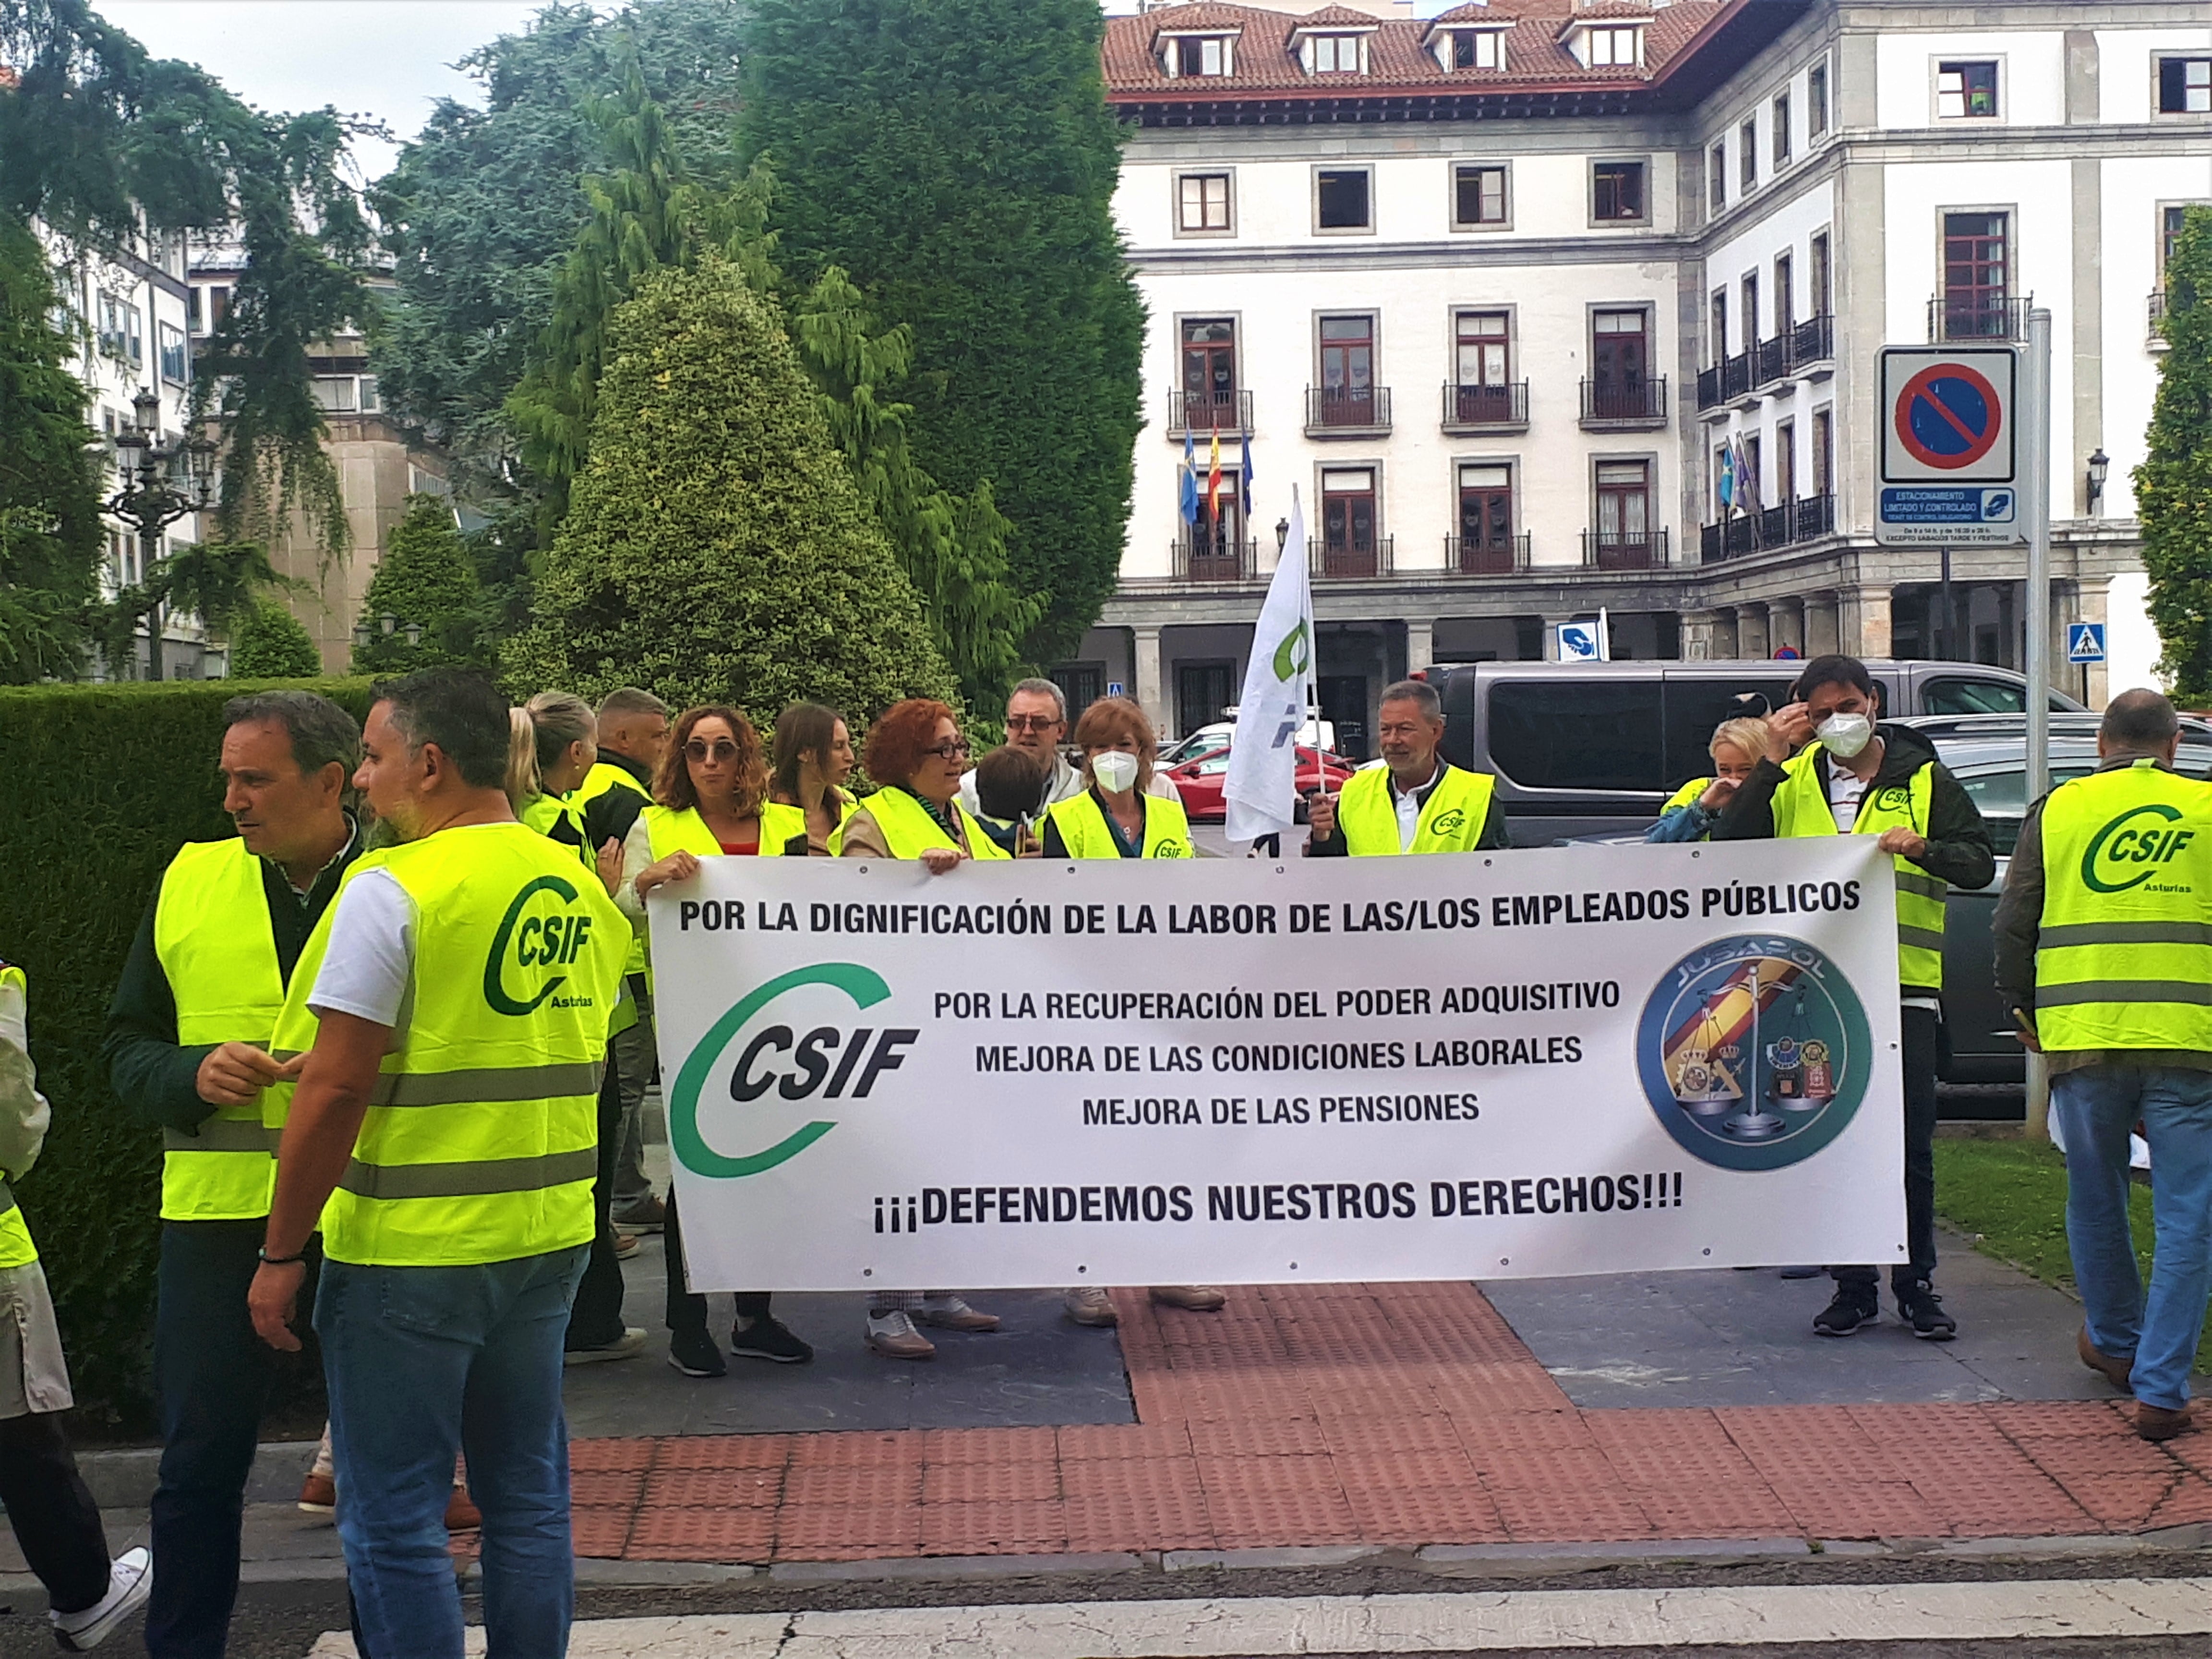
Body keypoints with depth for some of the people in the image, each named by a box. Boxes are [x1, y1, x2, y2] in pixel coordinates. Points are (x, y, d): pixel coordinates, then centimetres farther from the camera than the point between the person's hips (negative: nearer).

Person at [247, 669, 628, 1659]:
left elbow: (335, 1086, -16)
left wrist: (282, 1252, -9)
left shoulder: (394, 889, -14)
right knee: (528, 1496, 16)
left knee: (394, 1522, 4)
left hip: (412, 1249, -7)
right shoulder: (582, 890, 7)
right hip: (549, 1240, 7)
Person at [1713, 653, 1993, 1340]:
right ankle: (1852, 1286, 15)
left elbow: (1980, 863, 2)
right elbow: (1730, 846, -4)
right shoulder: (1792, 781, 8)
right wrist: (1771, 762, -10)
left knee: (1909, 1147, 1)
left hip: (1905, 989, -1)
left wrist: (1921, 847, -18)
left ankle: (1915, 1285, 12)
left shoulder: (1924, 779, 5)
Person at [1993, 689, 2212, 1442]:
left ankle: (2117, 1343, 37)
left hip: (2082, 1039, 2)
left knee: (2095, 1201, 19)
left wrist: (2026, 1012, 21)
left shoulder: (2057, 810, 6)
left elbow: (2013, 926, 7)